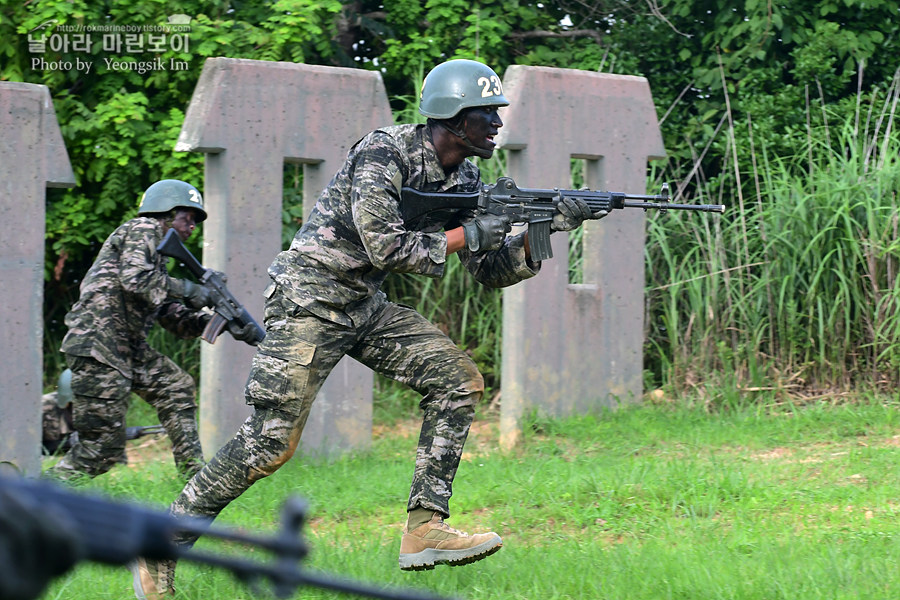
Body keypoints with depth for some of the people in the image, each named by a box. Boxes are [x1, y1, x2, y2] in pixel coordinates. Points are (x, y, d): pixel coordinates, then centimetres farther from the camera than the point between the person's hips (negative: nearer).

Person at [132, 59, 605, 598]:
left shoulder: (465, 180, 5)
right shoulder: (384, 153, -19)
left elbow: (492, 271, 7)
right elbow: (386, 249, -26)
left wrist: (545, 230, -9)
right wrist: (467, 235, -19)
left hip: (367, 308, 8)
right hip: (309, 301, -8)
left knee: (458, 379, -5)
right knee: (270, 443, -12)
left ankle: (425, 529, -6)